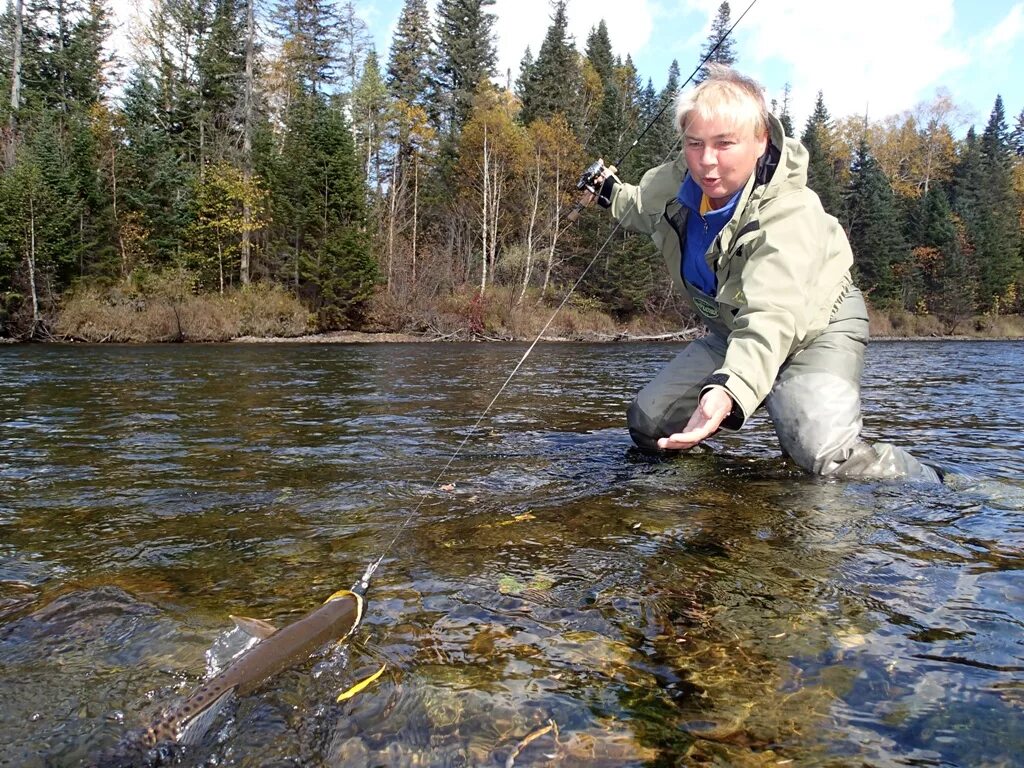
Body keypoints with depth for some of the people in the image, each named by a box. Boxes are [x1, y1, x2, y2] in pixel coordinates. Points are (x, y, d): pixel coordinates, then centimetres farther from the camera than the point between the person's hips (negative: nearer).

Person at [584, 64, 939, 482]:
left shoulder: (789, 213, -34)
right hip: (732, 330, 7)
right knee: (647, 426, 0)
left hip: (815, 326, -6)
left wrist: (729, 389, -67)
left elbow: (773, 315, -52)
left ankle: (925, 483, 1)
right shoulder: (674, 182, -14)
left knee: (827, 456, -30)